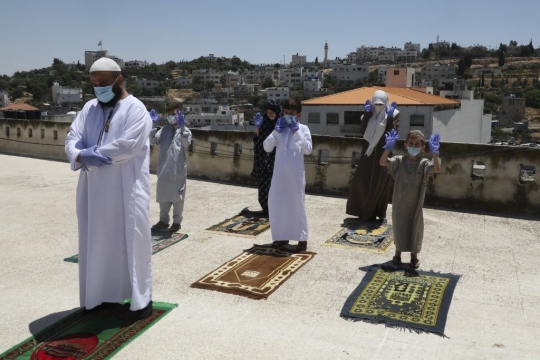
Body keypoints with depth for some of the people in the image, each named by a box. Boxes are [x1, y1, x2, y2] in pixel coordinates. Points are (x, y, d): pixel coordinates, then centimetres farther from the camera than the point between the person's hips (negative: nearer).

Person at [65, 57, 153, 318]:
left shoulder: (135, 108, -6)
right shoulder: (89, 108, 12)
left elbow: (129, 144, -19)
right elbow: (72, 139, 3)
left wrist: (90, 153, -15)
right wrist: (82, 157, -19)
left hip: (127, 189, -5)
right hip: (93, 189, 6)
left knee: (132, 240, 1)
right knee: (98, 240, 12)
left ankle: (141, 297, 13)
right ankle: (101, 293, 27)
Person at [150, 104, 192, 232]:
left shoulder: (185, 130, 2)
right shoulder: (163, 130, 11)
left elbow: (186, 143, -17)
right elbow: (153, 141, -3)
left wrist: (182, 127, -25)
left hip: (178, 168, -4)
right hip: (163, 168, 4)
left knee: (177, 195, 3)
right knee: (163, 194, 11)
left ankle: (177, 221, 14)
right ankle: (163, 220, 23)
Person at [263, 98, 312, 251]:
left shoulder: (303, 128, -1)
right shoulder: (280, 128, 6)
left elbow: (308, 150, -15)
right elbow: (267, 147, -2)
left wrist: (297, 131, -17)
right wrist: (276, 130, -9)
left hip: (296, 174, -4)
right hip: (279, 173, 4)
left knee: (297, 204, 3)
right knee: (276, 203, 8)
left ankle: (302, 238, 14)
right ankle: (282, 236, 22)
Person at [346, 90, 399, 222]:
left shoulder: (393, 114, -7)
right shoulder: (370, 113, 3)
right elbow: (362, 131, -8)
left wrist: (389, 118, -24)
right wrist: (366, 114, -11)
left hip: (383, 153, -4)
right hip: (369, 151, 4)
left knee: (380, 183, 4)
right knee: (363, 181, 6)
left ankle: (380, 212, 17)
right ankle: (367, 211, 21)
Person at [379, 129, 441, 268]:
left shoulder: (424, 163, -9)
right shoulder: (399, 161, -7)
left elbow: (437, 169, -26)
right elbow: (382, 162, -19)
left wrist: (435, 152, -32)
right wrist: (388, 147, -28)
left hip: (415, 204, 0)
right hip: (399, 203, 1)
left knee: (415, 228, 11)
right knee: (398, 227, 14)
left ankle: (414, 256, 29)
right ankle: (398, 253, 33)